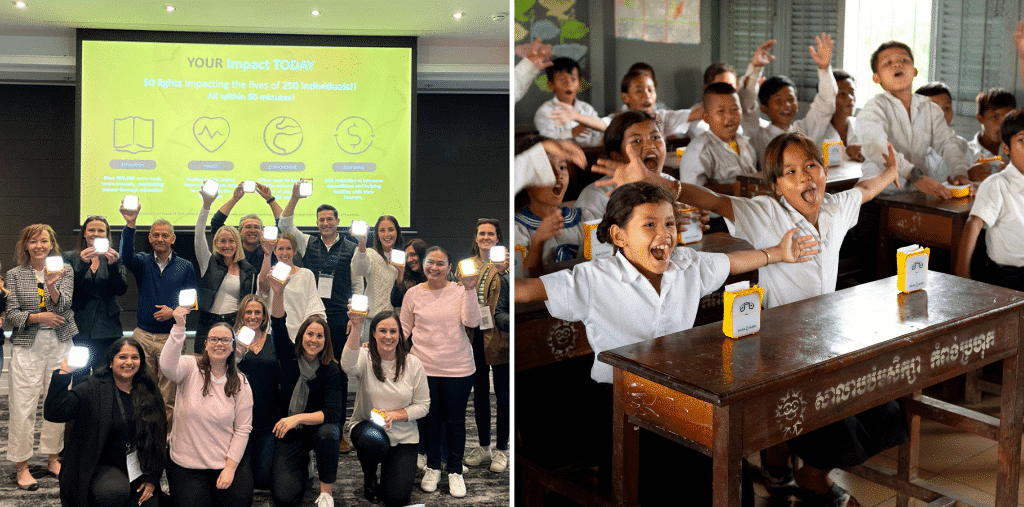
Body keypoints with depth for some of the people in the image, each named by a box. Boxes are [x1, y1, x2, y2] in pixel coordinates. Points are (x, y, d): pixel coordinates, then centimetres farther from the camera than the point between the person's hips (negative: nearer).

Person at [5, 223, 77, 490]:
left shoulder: (64, 270, 4)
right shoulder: (15, 274, 3)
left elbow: (63, 305, -10)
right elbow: (12, 314, -1)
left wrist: (52, 286, -29)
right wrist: (38, 317, -17)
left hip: (60, 345, 1)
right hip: (27, 346, -1)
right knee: (23, 406, -3)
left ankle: (53, 458, 22)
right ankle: (22, 466, 7)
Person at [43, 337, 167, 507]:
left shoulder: (150, 393, 6)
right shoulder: (92, 389, -5)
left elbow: (158, 439, 9)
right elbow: (53, 413, -19)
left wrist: (152, 478, 3)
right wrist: (63, 375, -26)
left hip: (138, 470, 4)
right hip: (101, 467, -3)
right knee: (116, 492, -33)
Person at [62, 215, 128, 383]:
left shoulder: (115, 259, 10)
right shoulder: (70, 257, 8)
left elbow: (121, 290, -3)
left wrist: (114, 265, -18)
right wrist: (82, 263, -18)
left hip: (107, 329, 1)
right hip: (79, 329, -1)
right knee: (80, 380, -2)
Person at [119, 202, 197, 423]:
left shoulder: (185, 267, 6)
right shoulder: (142, 262, 6)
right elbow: (126, 256, -17)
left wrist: (173, 311, -14)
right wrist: (130, 224, -30)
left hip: (172, 337, -1)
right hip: (143, 335, 1)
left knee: (169, 394, -1)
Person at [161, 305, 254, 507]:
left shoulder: (240, 383, 1)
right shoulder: (191, 368, -6)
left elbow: (243, 428, -1)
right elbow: (167, 367, -30)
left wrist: (230, 467, -10)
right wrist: (179, 327, -41)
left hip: (227, 461, 2)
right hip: (187, 463, -2)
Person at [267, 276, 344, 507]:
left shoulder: (331, 370, -12)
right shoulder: (290, 357, -5)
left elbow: (333, 413, -20)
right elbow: (278, 327, -21)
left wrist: (298, 418, -32)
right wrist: (278, 293, -36)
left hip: (319, 426, -2)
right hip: (289, 431, 2)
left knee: (327, 433, -40)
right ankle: (302, 463, 22)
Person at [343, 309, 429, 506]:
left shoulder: (413, 364, -4)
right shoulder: (365, 358, -10)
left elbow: (423, 405, -1)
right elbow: (348, 366, -36)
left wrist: (394, 415, -18)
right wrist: (356, 327, -49)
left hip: (403, 436, 1)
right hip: (368, 429, -1)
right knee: (372, 438, -40)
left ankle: (391, 467, 25)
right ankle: (369, 475, -3)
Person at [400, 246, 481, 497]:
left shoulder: (459, 291, -3)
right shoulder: (413, 293, 2)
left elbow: (471, 321, -14)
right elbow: (404, 327, 8)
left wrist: (470, 290, -23)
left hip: (458, 368, -1)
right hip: (424, 367, 1)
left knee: (455, 420, 8)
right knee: (428, 419, 12)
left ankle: (455, 470, 23)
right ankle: (433, 467, 30)